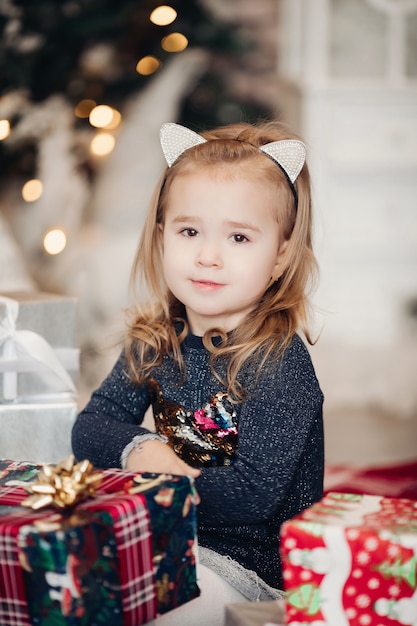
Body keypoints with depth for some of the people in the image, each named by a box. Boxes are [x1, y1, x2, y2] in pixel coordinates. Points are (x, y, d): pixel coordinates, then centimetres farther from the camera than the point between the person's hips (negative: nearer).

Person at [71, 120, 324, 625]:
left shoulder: (280, 361, -18)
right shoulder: (156, 342, 2)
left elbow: (254, 494, -24)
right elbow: (89, 427, 4)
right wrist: (135, 449, -18)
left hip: (248, 561, -6)